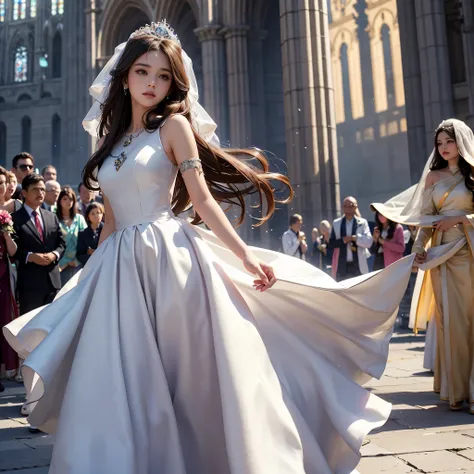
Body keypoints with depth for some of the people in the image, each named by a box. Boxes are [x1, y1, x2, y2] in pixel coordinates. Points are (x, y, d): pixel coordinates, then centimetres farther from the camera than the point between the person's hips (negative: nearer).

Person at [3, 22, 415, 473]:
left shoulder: (174, 125, 2)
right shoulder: (111, 138, 18)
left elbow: (202, 199, -5)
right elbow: (110, 220, 18)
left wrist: (244, 255, -15)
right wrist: (90, 275, 16)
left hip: (171, 261, -5)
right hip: (120, 269, 5)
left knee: (193, 374, -1)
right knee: (124, 386, 4)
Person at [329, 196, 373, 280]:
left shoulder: (362, 222, 3)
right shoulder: (336, 223, 9)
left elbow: (369, 241, -7)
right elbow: (330, 244, 4)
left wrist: (354, 238, -16)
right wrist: (343, 240, -11)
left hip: (358, 266, -1)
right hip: (341, 266, 2)